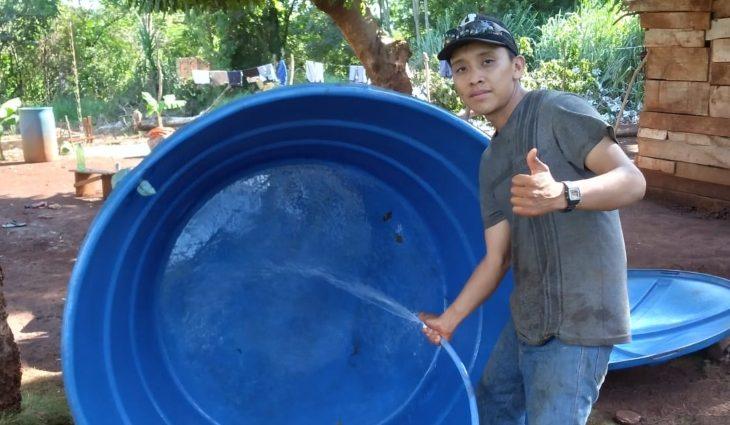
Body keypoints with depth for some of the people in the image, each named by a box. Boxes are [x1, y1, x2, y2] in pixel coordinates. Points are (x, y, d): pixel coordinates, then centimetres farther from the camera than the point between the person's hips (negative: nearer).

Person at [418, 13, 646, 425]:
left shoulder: (558, 110, -12)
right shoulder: (491, 163, 11)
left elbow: (632, 180, -23)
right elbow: (497, 259, 10)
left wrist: (562, 195, -42)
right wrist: (449, 319, 6)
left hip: (576, 322, -9)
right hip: (527, 316, 9)